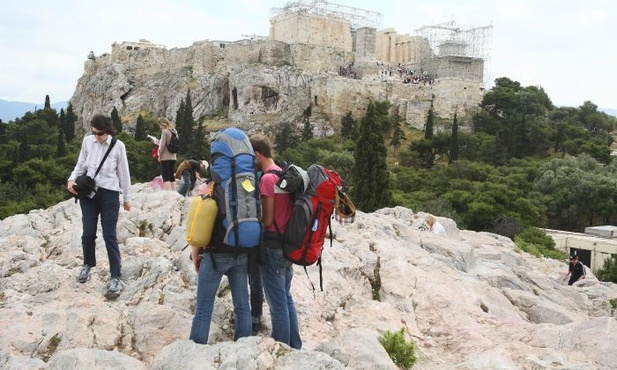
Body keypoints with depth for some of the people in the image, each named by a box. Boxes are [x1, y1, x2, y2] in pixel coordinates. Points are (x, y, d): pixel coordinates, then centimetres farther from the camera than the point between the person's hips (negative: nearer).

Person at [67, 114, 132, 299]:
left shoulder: (118, 146, -8)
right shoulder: (87, 141, 0)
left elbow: (123, 173, 0)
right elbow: (81, 164, 11)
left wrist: (127, 197, 6)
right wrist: (72, 179, -8)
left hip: (109, 194, -3)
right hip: (88, 192, 3)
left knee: (109, 236, -5)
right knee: (88, 233, 6)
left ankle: (116, 278, 1)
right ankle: (88, 265, 35)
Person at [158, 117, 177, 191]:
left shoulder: (165, 131, -10)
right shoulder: (174, 131, 11)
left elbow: (163, 145, -14)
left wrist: (159, 155, -3)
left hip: (165, 157, -7)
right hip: (173, 157, 7)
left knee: (165, 177, -7)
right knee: (171, 177, 11)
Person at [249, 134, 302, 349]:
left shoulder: (267, 178, -16)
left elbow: (267, 219, -16)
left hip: (272, 246, -9)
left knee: (277, 303, -1)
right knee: (286, 298, 17)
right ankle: (294, 347, 24)